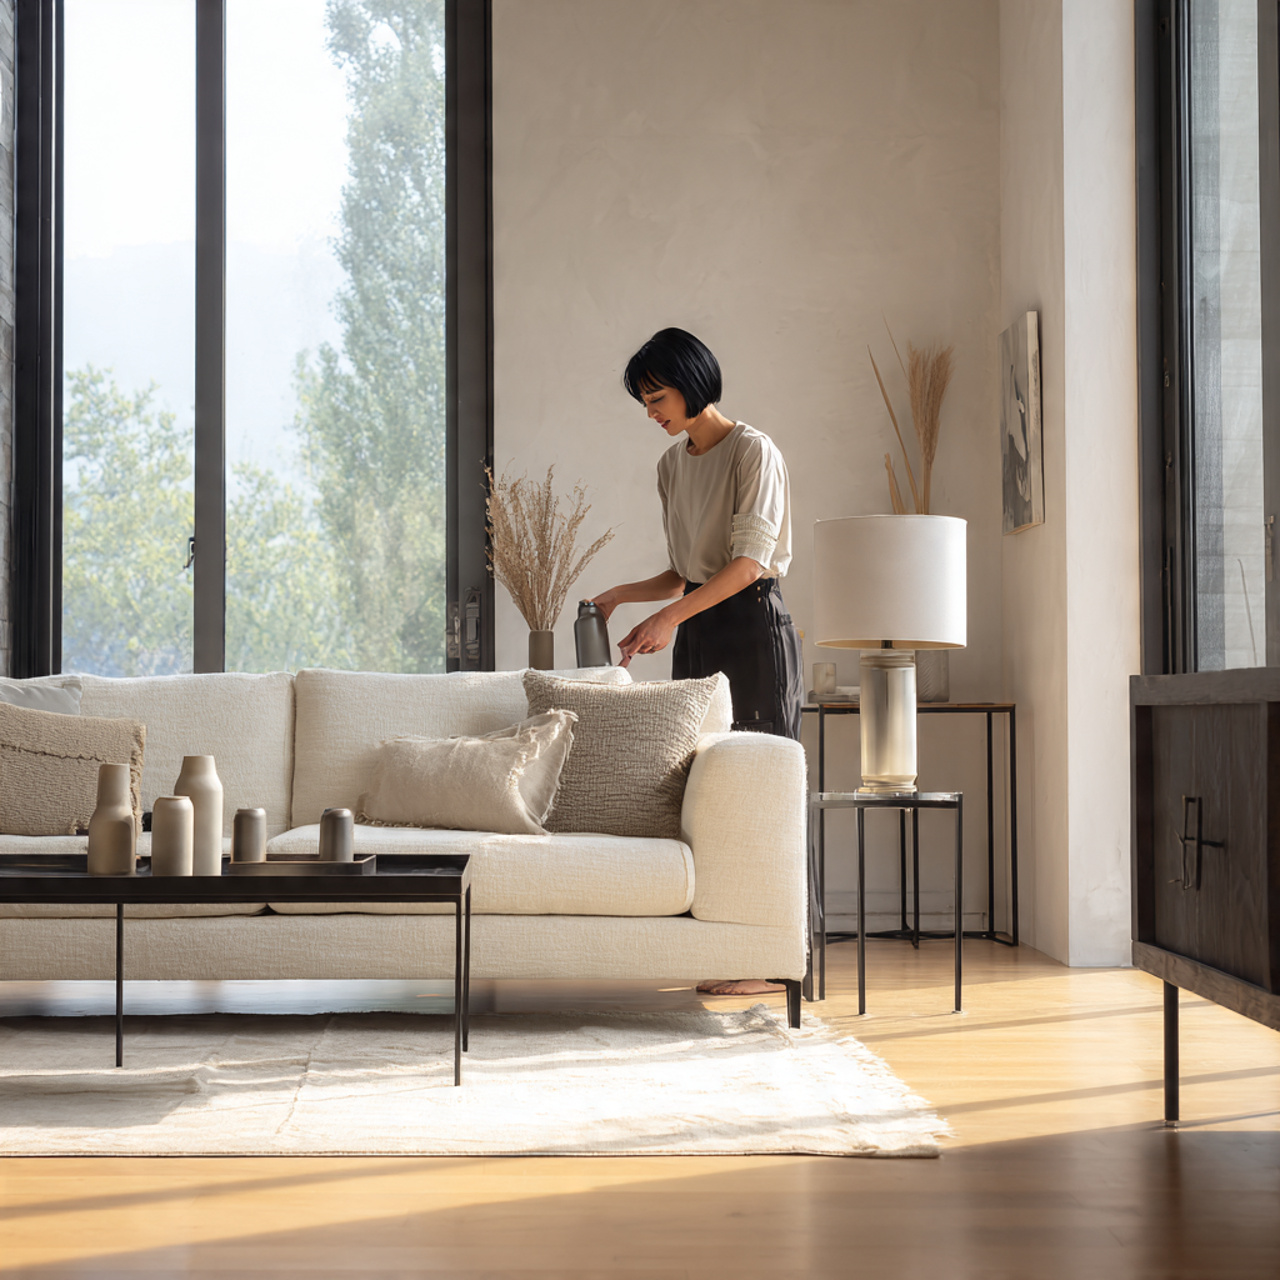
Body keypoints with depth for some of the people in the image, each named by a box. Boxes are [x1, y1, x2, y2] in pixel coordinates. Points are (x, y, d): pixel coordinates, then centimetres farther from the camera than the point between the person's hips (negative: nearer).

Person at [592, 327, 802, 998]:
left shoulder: (753, 451, -7)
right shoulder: (672, 463, 16)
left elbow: (749, 558, -17)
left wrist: (671, 616, -22)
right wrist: (624, 594, 6)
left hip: (751, 625, -7)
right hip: (696, 634, 7)